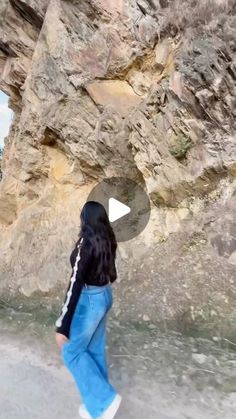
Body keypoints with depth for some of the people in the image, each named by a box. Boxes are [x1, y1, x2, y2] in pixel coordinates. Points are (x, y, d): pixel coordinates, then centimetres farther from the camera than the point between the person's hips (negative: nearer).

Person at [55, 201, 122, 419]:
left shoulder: (87, 242, -24)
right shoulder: (107, 241, 0)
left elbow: (75, 283, -26)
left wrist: (62, 325, -22)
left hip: (90, 299, -8)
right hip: (105, 295, 8)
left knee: (72, 351, 13)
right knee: (96, 349, 22)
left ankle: (105, 399, 15)